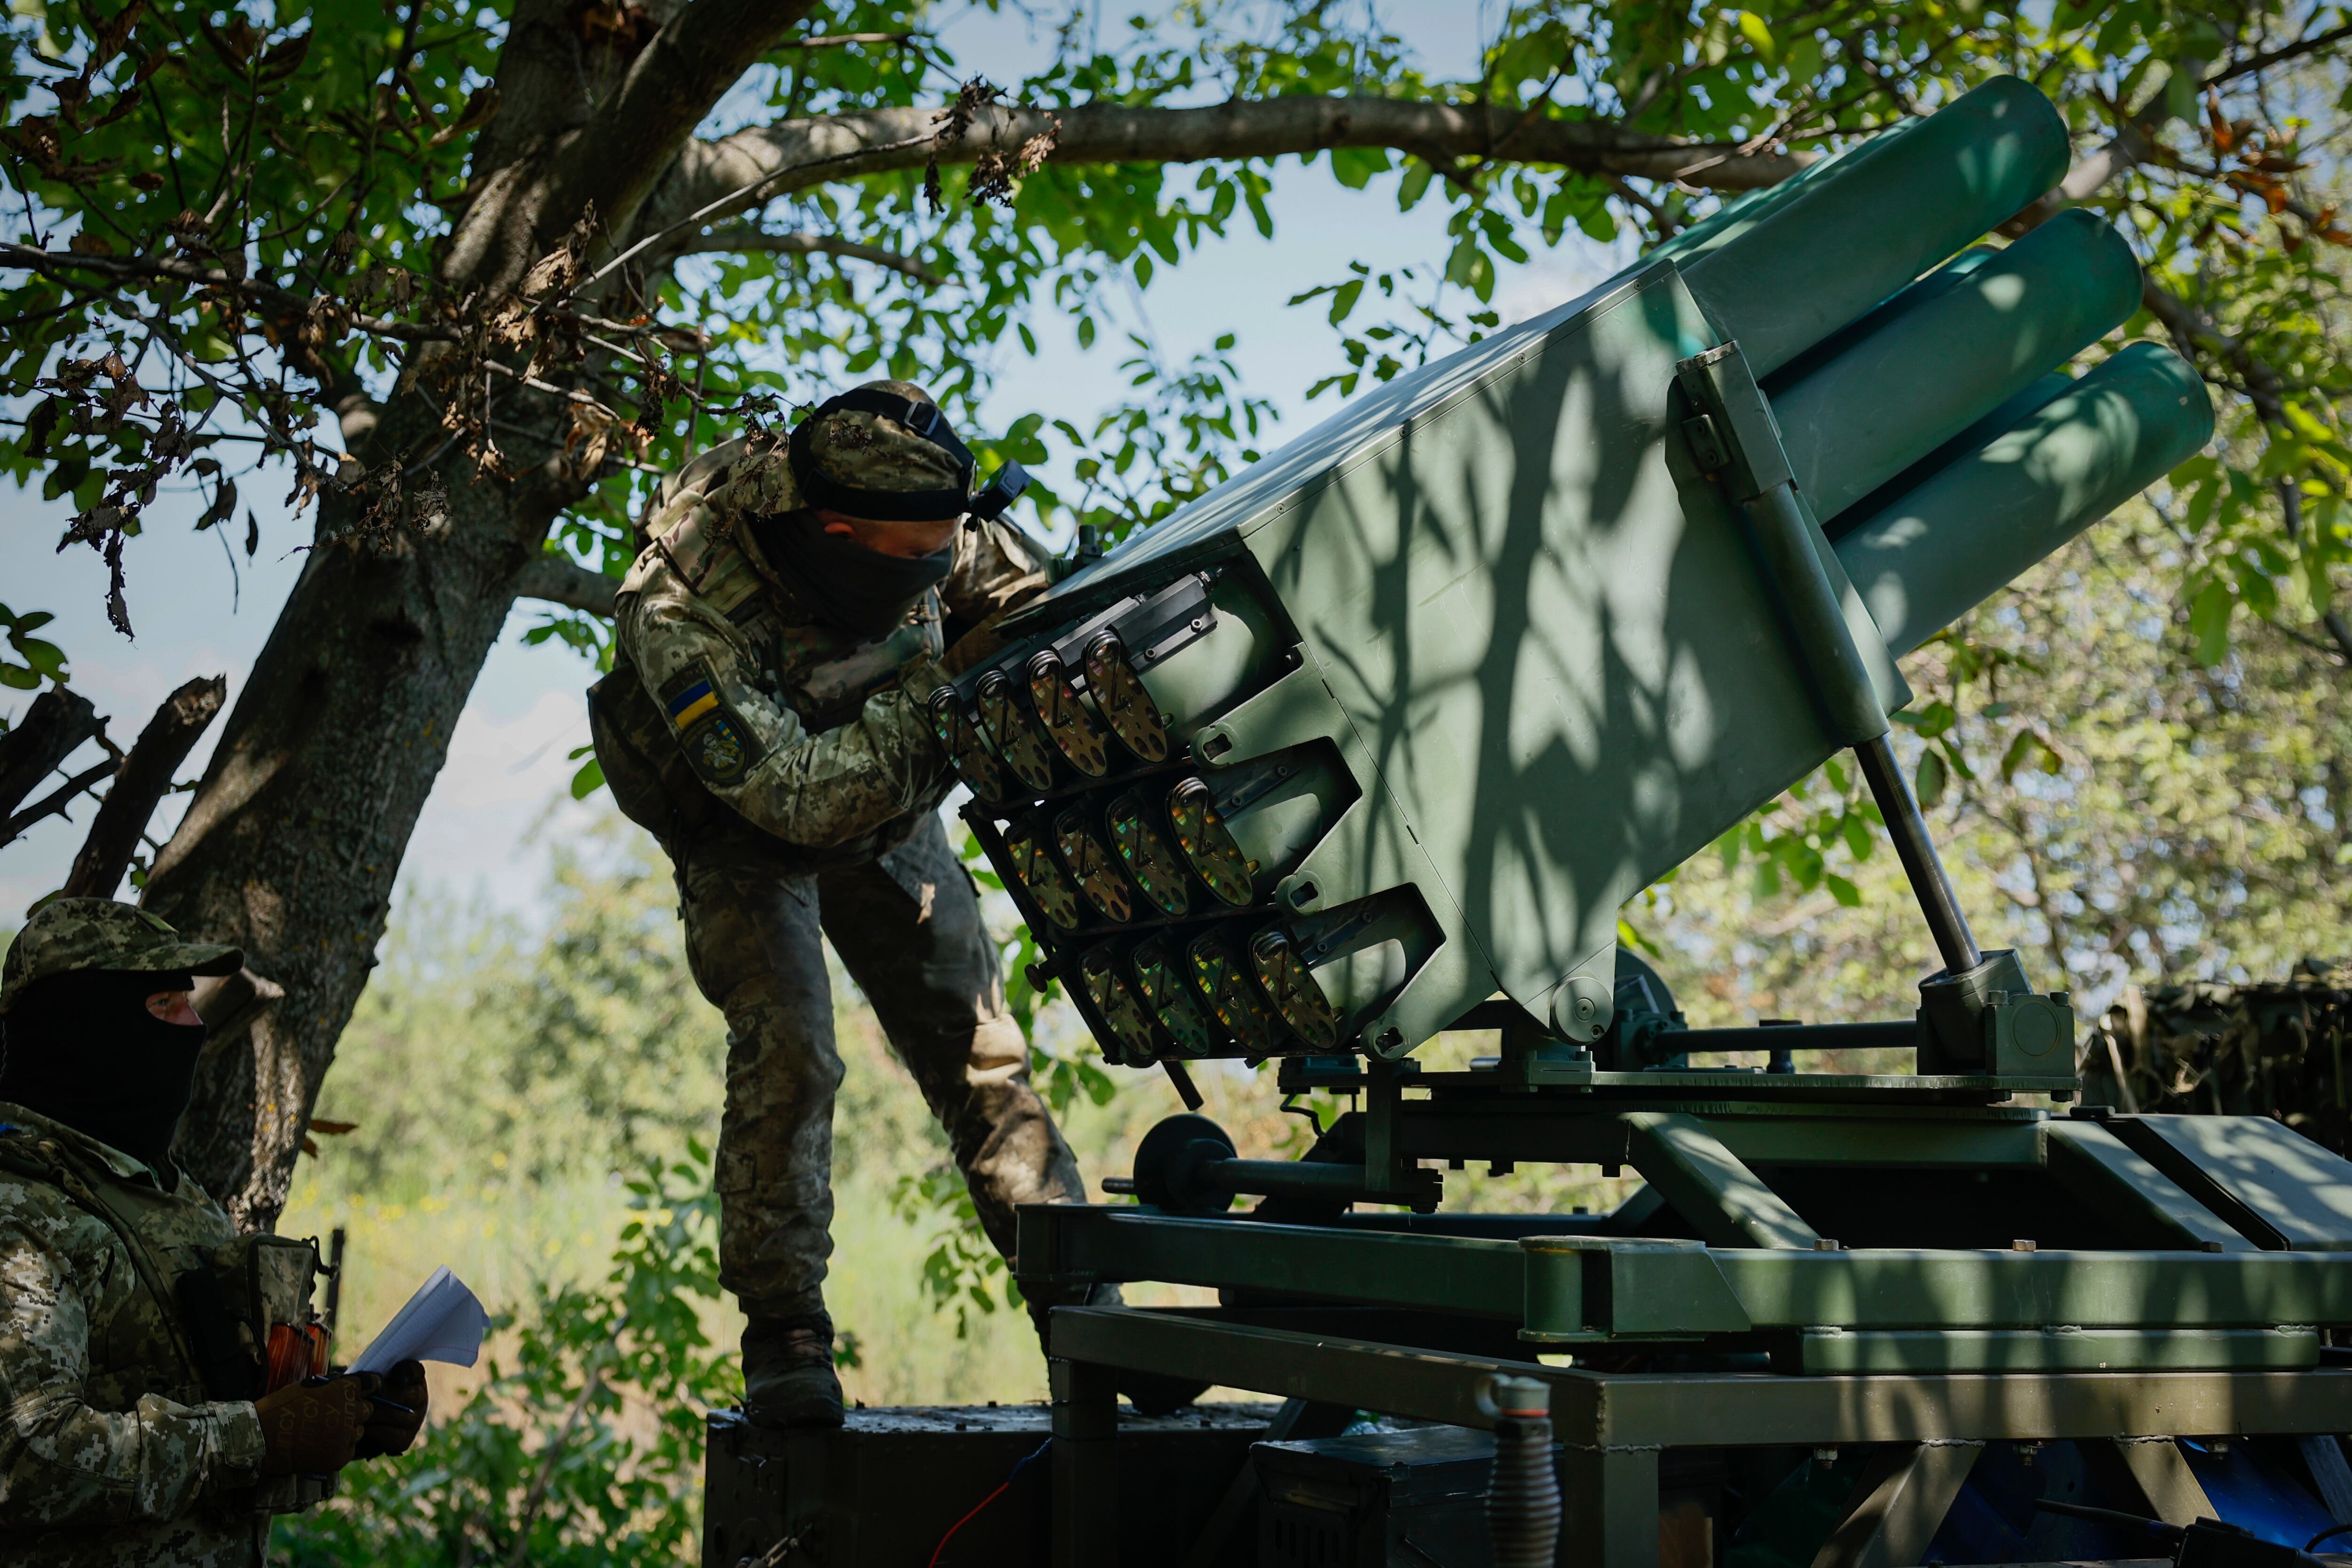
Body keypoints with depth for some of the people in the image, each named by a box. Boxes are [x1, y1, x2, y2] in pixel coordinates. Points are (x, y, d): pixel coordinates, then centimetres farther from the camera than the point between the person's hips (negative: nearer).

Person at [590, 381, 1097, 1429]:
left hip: (888, 817, 4)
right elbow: (798, 793, -40)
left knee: (979, 1049, 0)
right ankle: (783, 1333, -8)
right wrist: (939, 693, -40)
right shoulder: (684, 618, -39)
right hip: (744, 832, -4)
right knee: (787, 1049, -21)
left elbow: (1014, 585, -3)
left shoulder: (908, 528, -24)